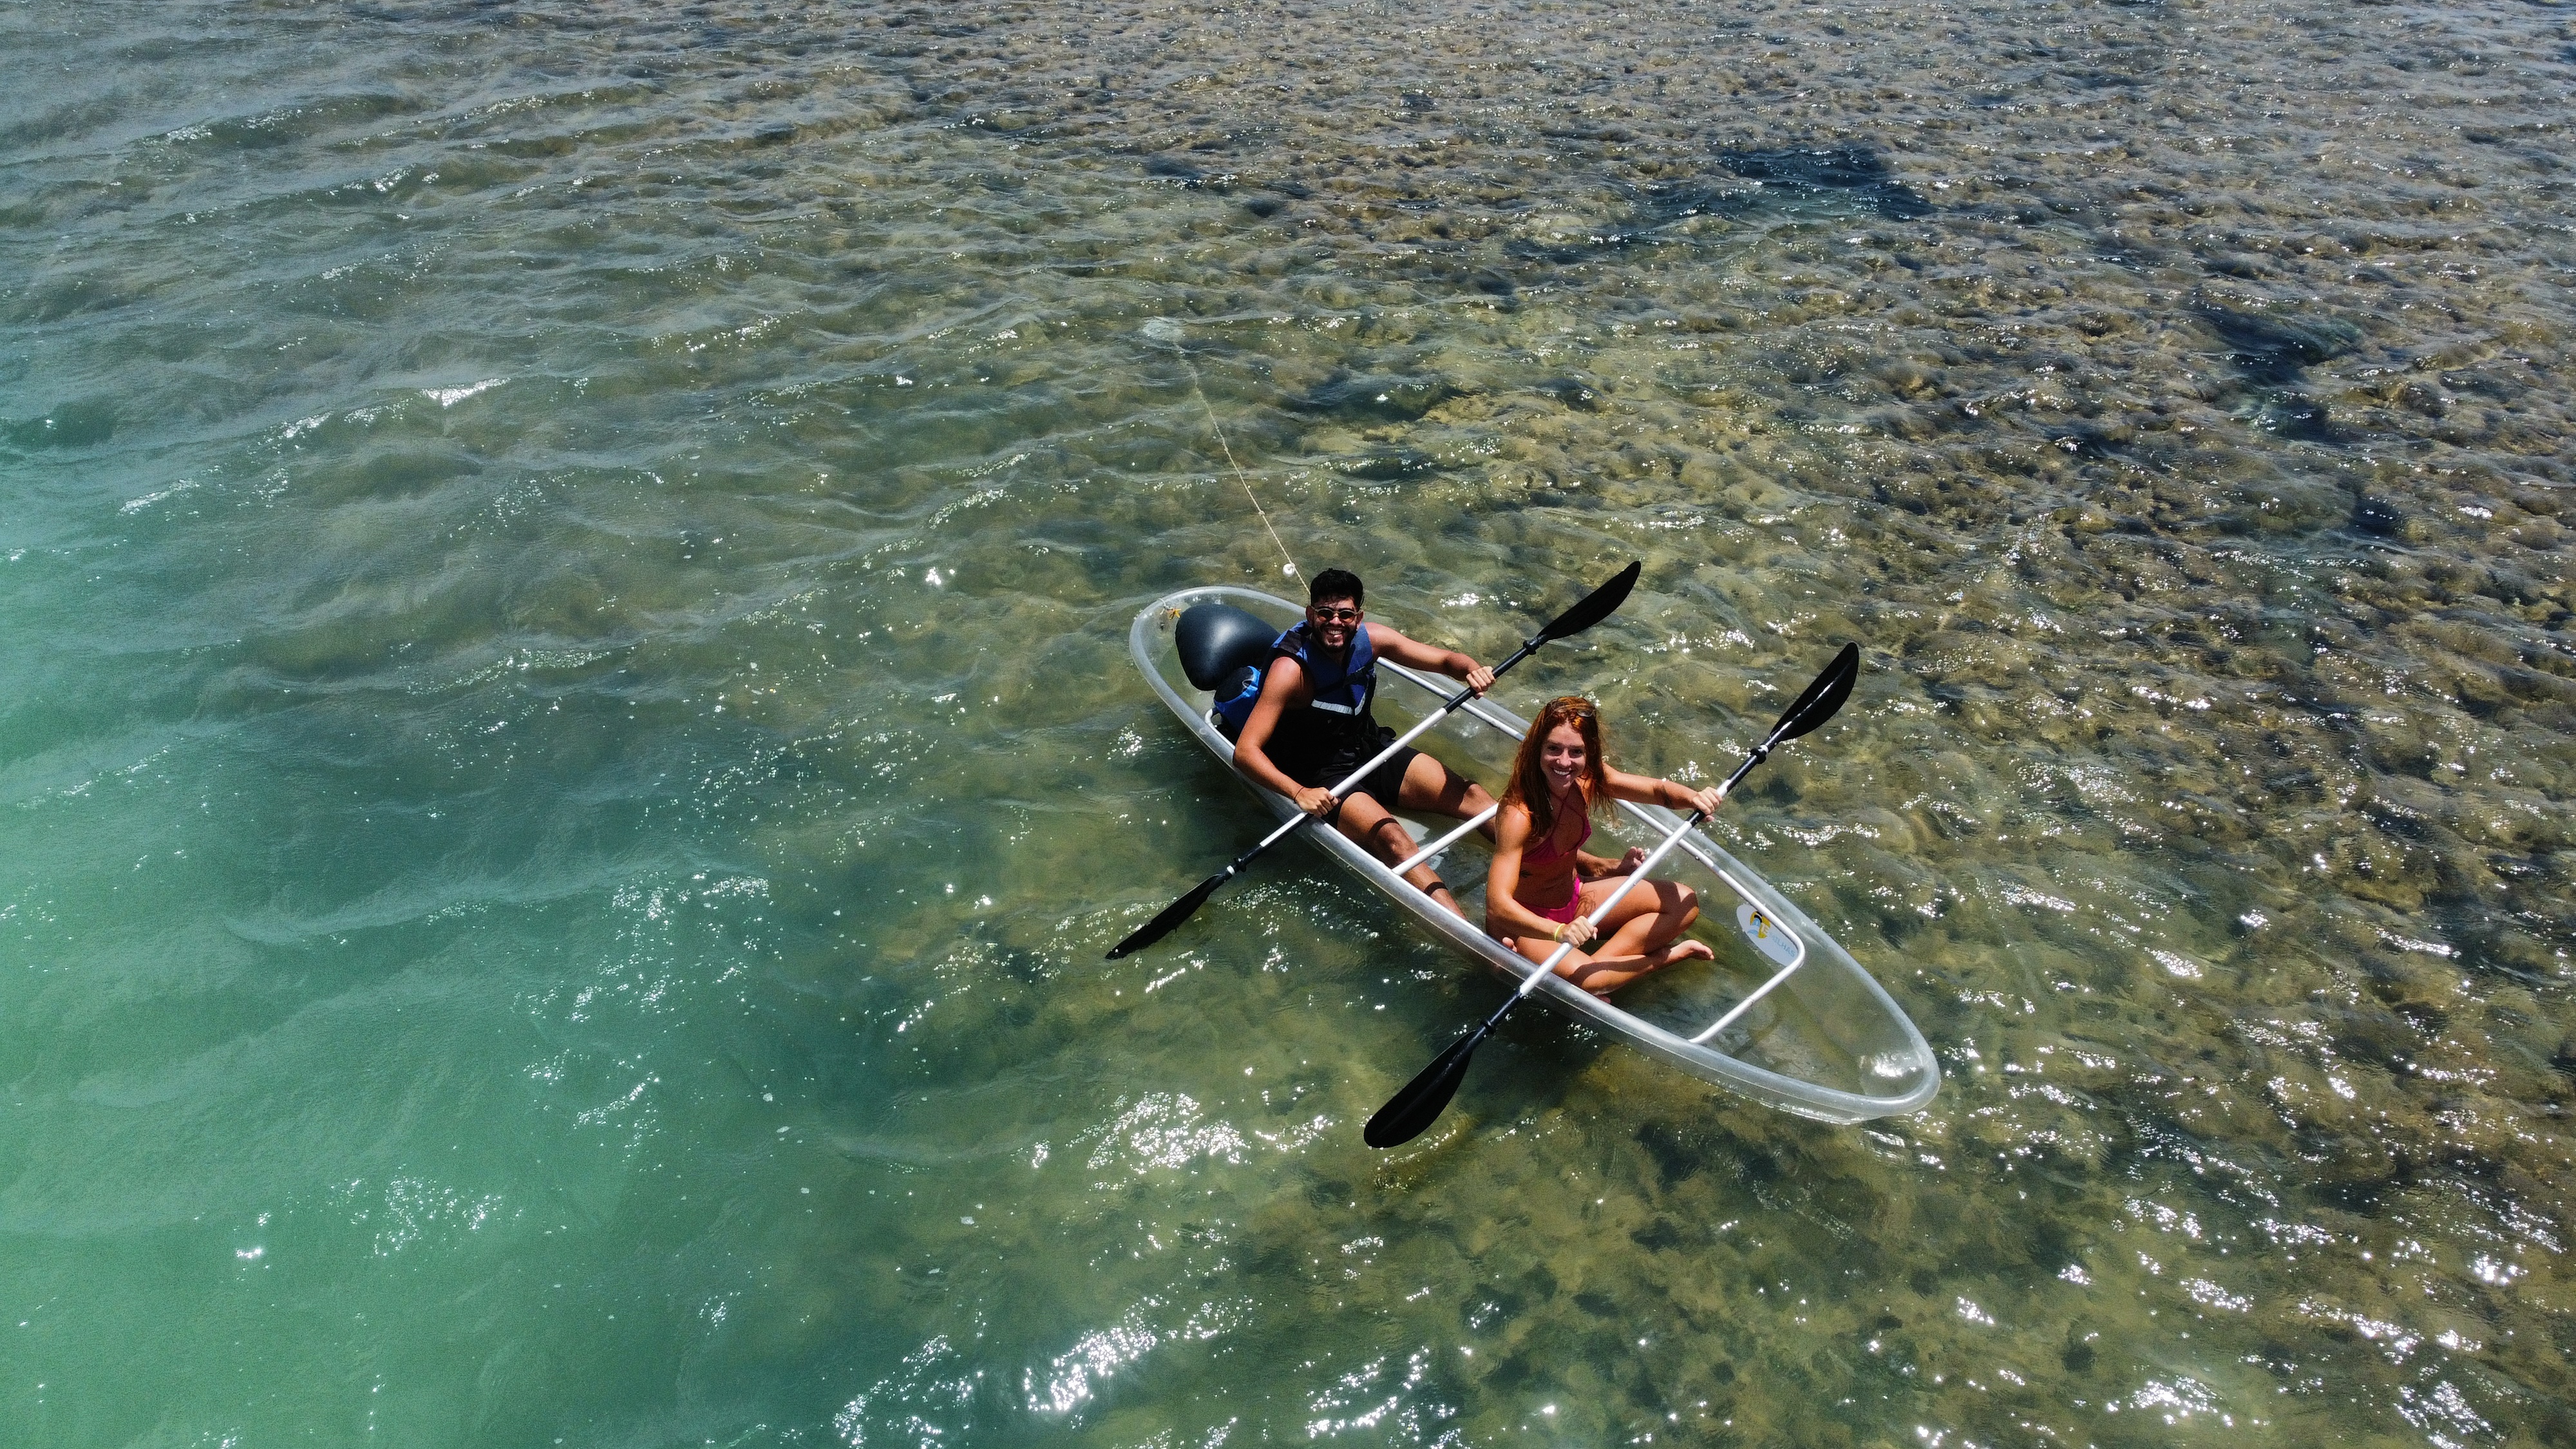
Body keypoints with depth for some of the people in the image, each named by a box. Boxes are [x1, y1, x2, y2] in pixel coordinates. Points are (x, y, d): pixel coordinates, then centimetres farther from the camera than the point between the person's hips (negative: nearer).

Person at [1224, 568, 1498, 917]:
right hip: (1322, 778, -7)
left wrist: (1472, 670, -22)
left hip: (1372, 750, 7)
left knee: (1470, 796, -10)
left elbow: (1446, 660, 2)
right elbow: (1245, 751, -27)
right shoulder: (1291, 669, -23)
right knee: (1390, 836, -30)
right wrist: (1299, 792, -40)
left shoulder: (1370, 638, -7)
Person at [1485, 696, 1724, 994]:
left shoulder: (1587, 778, -13)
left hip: (1573, 897, 8)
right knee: (1585, 982, -35)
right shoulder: (1519, 814, -34)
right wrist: (1559, 932, -57)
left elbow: (1659, 790, -2)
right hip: (1525, 920, -8)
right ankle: (1662, 957, -4)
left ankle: (1598, 963, -9)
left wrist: (1693, 797, -26)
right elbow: (1497, 903, -41)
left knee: (1684, 903, 5)